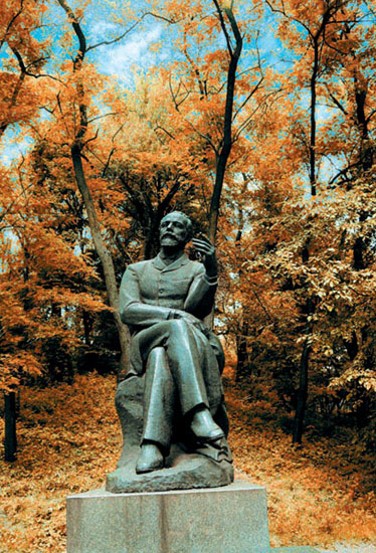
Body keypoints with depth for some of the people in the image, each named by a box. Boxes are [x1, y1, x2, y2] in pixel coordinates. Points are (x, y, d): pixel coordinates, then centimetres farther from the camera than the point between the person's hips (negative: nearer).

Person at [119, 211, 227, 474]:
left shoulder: (198, 270, 17)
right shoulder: (136, 271, 21)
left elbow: (200, 308, -5)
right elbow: (127, 311, 1)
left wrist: (212, 271, -23)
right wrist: (173, 314, -15)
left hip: (190, 347, 0)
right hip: (144, 346, 0)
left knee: (161, 356, -38)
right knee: (179, 328, -37)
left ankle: (152, 444, -54)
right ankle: (200, 414, -53)